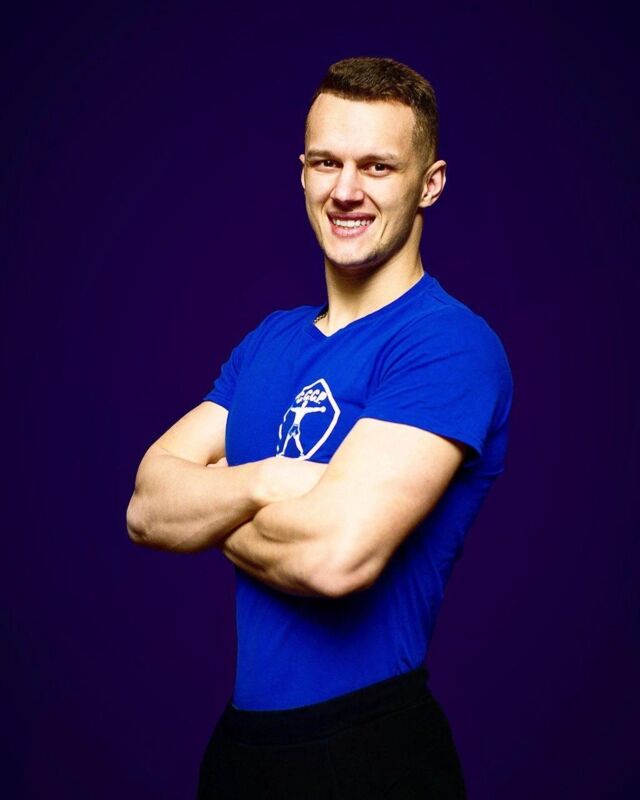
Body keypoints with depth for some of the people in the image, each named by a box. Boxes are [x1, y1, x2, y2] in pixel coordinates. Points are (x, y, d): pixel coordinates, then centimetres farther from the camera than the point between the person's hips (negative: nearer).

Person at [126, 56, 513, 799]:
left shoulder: (449, 343, -16)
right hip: (239, 735, 7)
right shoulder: (270, 340, 8)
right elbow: (147, 506, -1)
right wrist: (263, 484, -20)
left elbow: (336, 553, -28)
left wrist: (213, 517, -8)